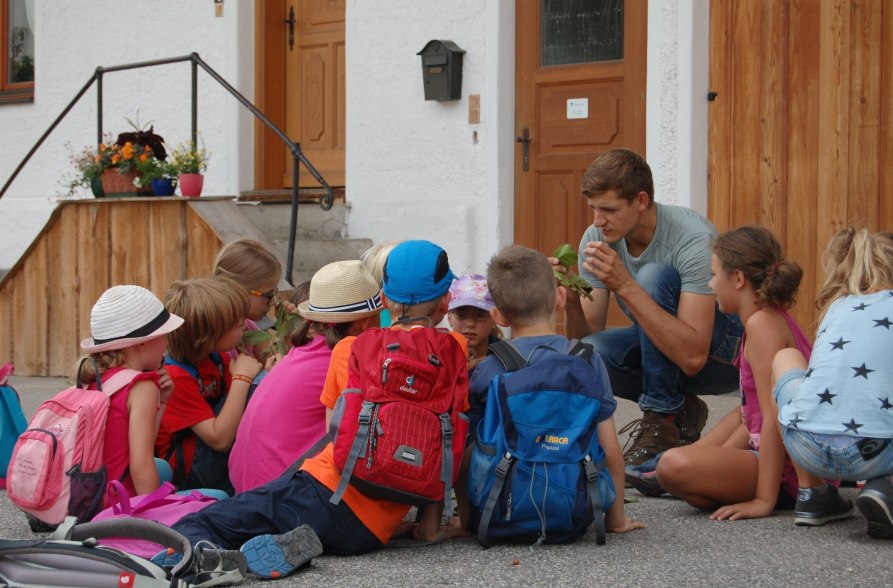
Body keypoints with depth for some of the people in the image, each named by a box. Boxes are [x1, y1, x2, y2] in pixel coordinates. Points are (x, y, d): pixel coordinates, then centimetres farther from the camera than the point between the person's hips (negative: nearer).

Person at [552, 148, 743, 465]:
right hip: (663, 348, 5)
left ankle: (662, 421, -19)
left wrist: (625, 286, -41)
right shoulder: (596, 239, -9)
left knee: (654, 276, -30)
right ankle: (681, 411, 1)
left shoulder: (693, 239, -27)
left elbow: (693, 357, -36)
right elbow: (588, 337, -7)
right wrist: (572, 302, -29)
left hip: (726, 351, -5)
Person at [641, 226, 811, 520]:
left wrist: (764, 500, -23)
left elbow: (775, 417, -23)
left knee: (674, 465, -27)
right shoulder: (775, 319, 14)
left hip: (793, 473, -11)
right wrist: (719, 457, 11)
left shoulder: (762, 324, -17)